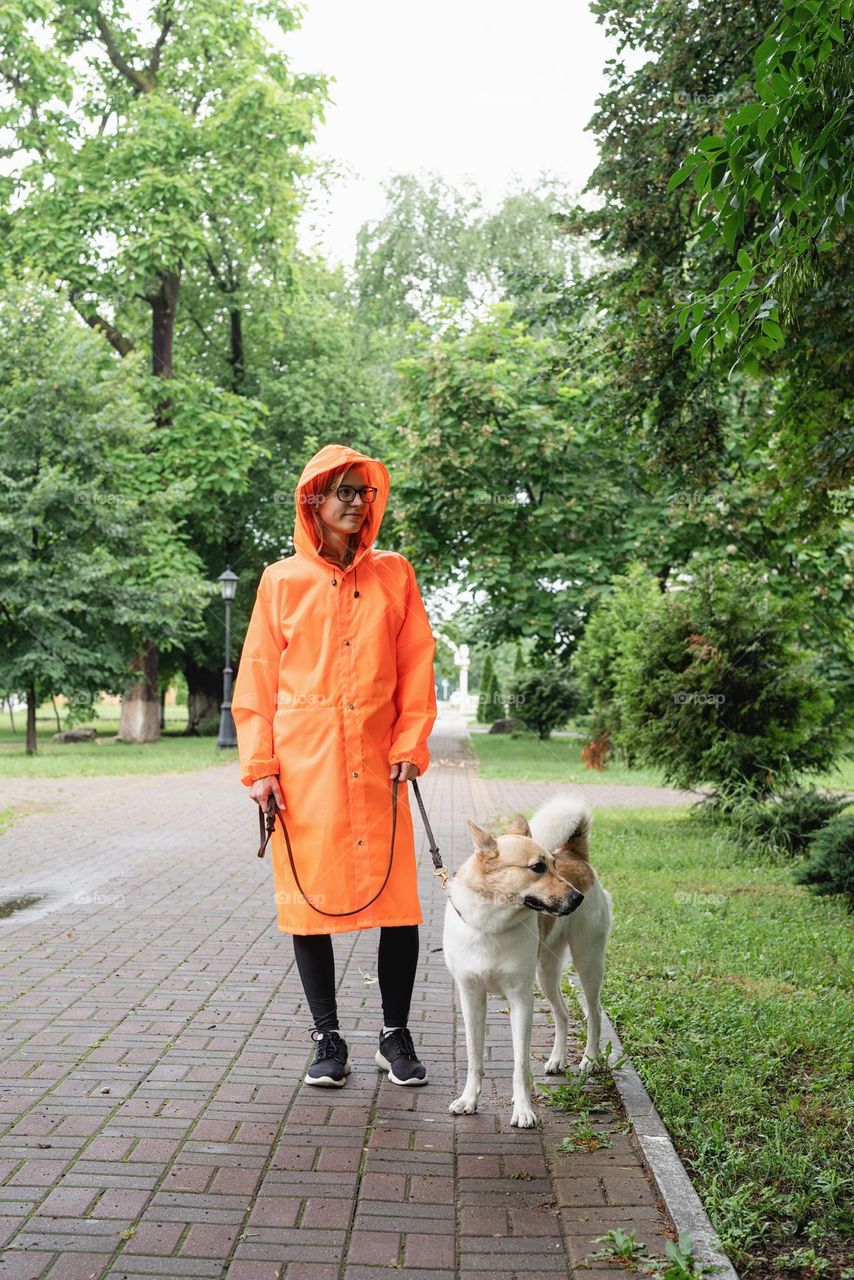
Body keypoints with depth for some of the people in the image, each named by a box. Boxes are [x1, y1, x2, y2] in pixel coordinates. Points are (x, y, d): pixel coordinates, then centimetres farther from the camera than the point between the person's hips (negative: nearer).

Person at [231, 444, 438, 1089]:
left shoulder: (393, 575, 9)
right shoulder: (282, 581, 6)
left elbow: (417, 670, 7)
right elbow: (257, 679, 5)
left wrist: (410, 745, -3)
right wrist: (259, 764, -1)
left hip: (376, 766, 1)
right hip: (303, 766, 0)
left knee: (397, 898, 1)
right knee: (309, 898, 4)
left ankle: (395, 1036, 18)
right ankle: (328, 1040, 19)